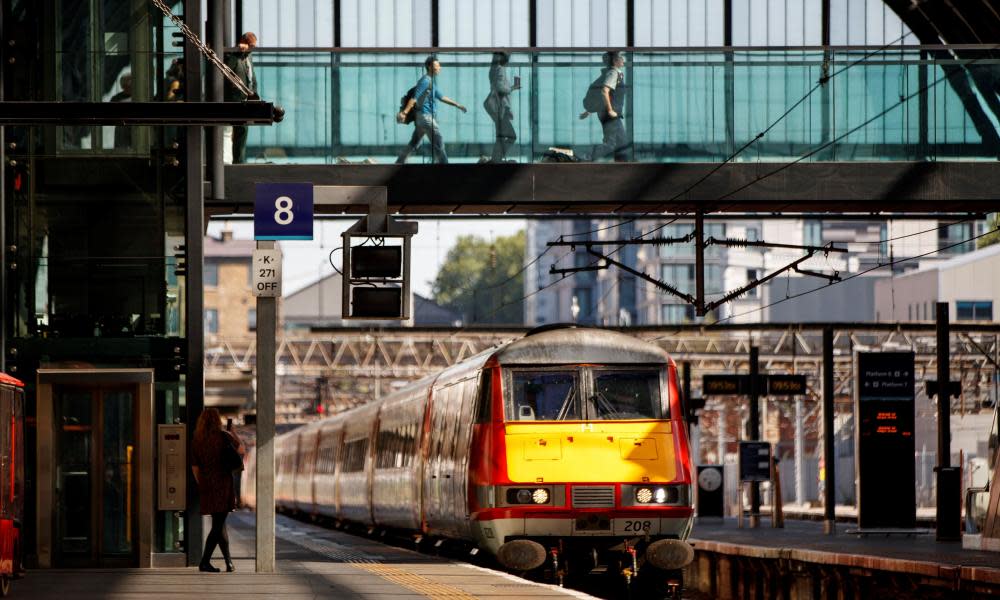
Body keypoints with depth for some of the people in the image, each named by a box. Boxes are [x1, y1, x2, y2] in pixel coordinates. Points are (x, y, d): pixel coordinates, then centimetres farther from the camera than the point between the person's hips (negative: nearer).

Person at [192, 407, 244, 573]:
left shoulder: (197, 441, 5)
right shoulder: (223, 436, -7)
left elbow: (195, 467, 8)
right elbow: (241, 450, 6)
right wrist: (234, 435, 23)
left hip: (206, 485, 5)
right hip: (222, 484, -5)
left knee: (219, 524, 14)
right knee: (218, 525, -5)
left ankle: (229, 562, 20)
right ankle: (205, 562, -13)